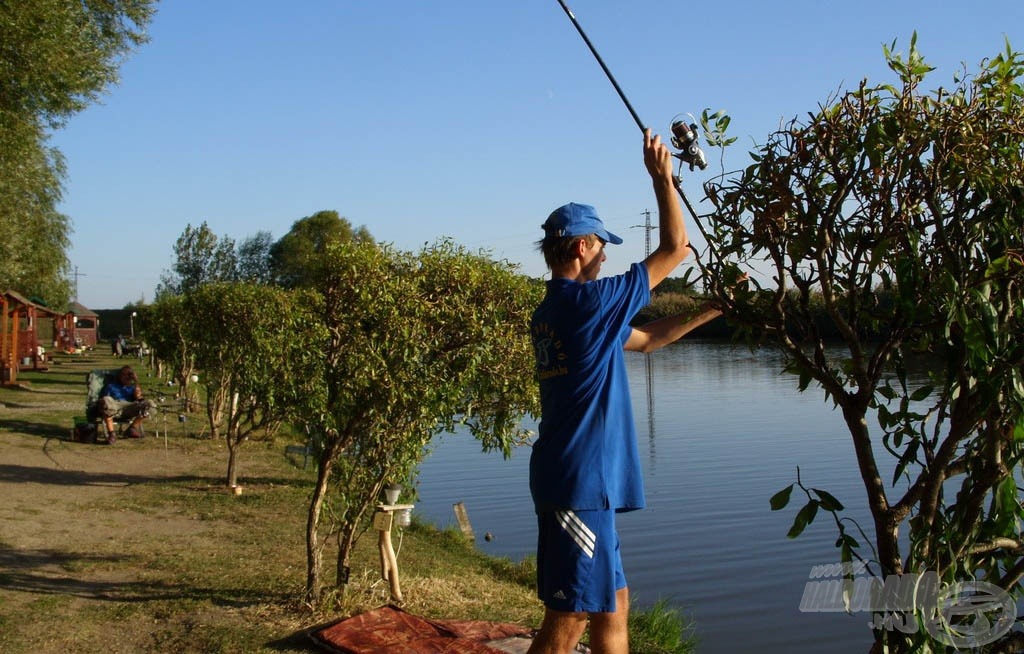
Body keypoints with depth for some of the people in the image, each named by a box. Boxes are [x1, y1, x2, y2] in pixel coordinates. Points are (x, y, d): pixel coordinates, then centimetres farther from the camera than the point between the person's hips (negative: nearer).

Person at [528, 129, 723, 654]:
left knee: (612, 604, 17)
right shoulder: (588, 301, -15)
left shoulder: (554, 312, 14)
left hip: (579, 481, 10)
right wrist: (662, 178, 5)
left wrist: (712, 310, 26)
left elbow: (646, 338, 23)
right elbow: (675, 248, -6)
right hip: (578, 483, -10)